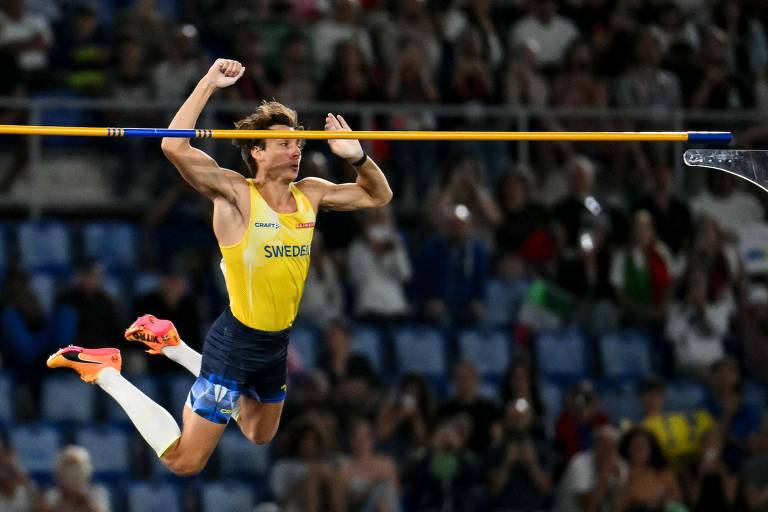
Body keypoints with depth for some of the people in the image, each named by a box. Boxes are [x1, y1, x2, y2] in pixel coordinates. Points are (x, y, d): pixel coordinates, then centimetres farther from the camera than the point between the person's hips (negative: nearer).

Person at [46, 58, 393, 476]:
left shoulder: (310, 194, 2)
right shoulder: (235, 194, -18)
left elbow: (378, 196, 13)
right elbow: (175, 147, -32)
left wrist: (356, 156, -6)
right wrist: (209, 83, -29)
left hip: (278, 343, 7)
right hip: (237, 342, -7)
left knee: (260, 435, 32)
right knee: (184, 461, -5)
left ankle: (169, 344, 41)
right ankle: (103, 371, 11)